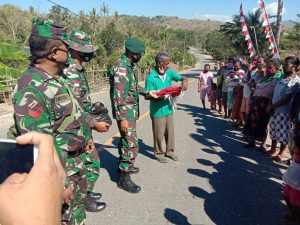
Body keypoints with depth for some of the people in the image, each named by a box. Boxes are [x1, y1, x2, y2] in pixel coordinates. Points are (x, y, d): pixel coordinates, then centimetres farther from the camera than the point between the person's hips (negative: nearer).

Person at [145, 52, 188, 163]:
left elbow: (182, 78, 4)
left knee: (170, 132, 18)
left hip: (168, 108, 6)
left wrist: (184, 81, -19)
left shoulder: (169, 72, -3)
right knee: (159, 134, 8)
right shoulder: (151, 78, -17)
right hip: (158, 111, -5)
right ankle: (159, 153, 29)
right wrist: (159, 97, -29)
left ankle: (170, 151, 37)